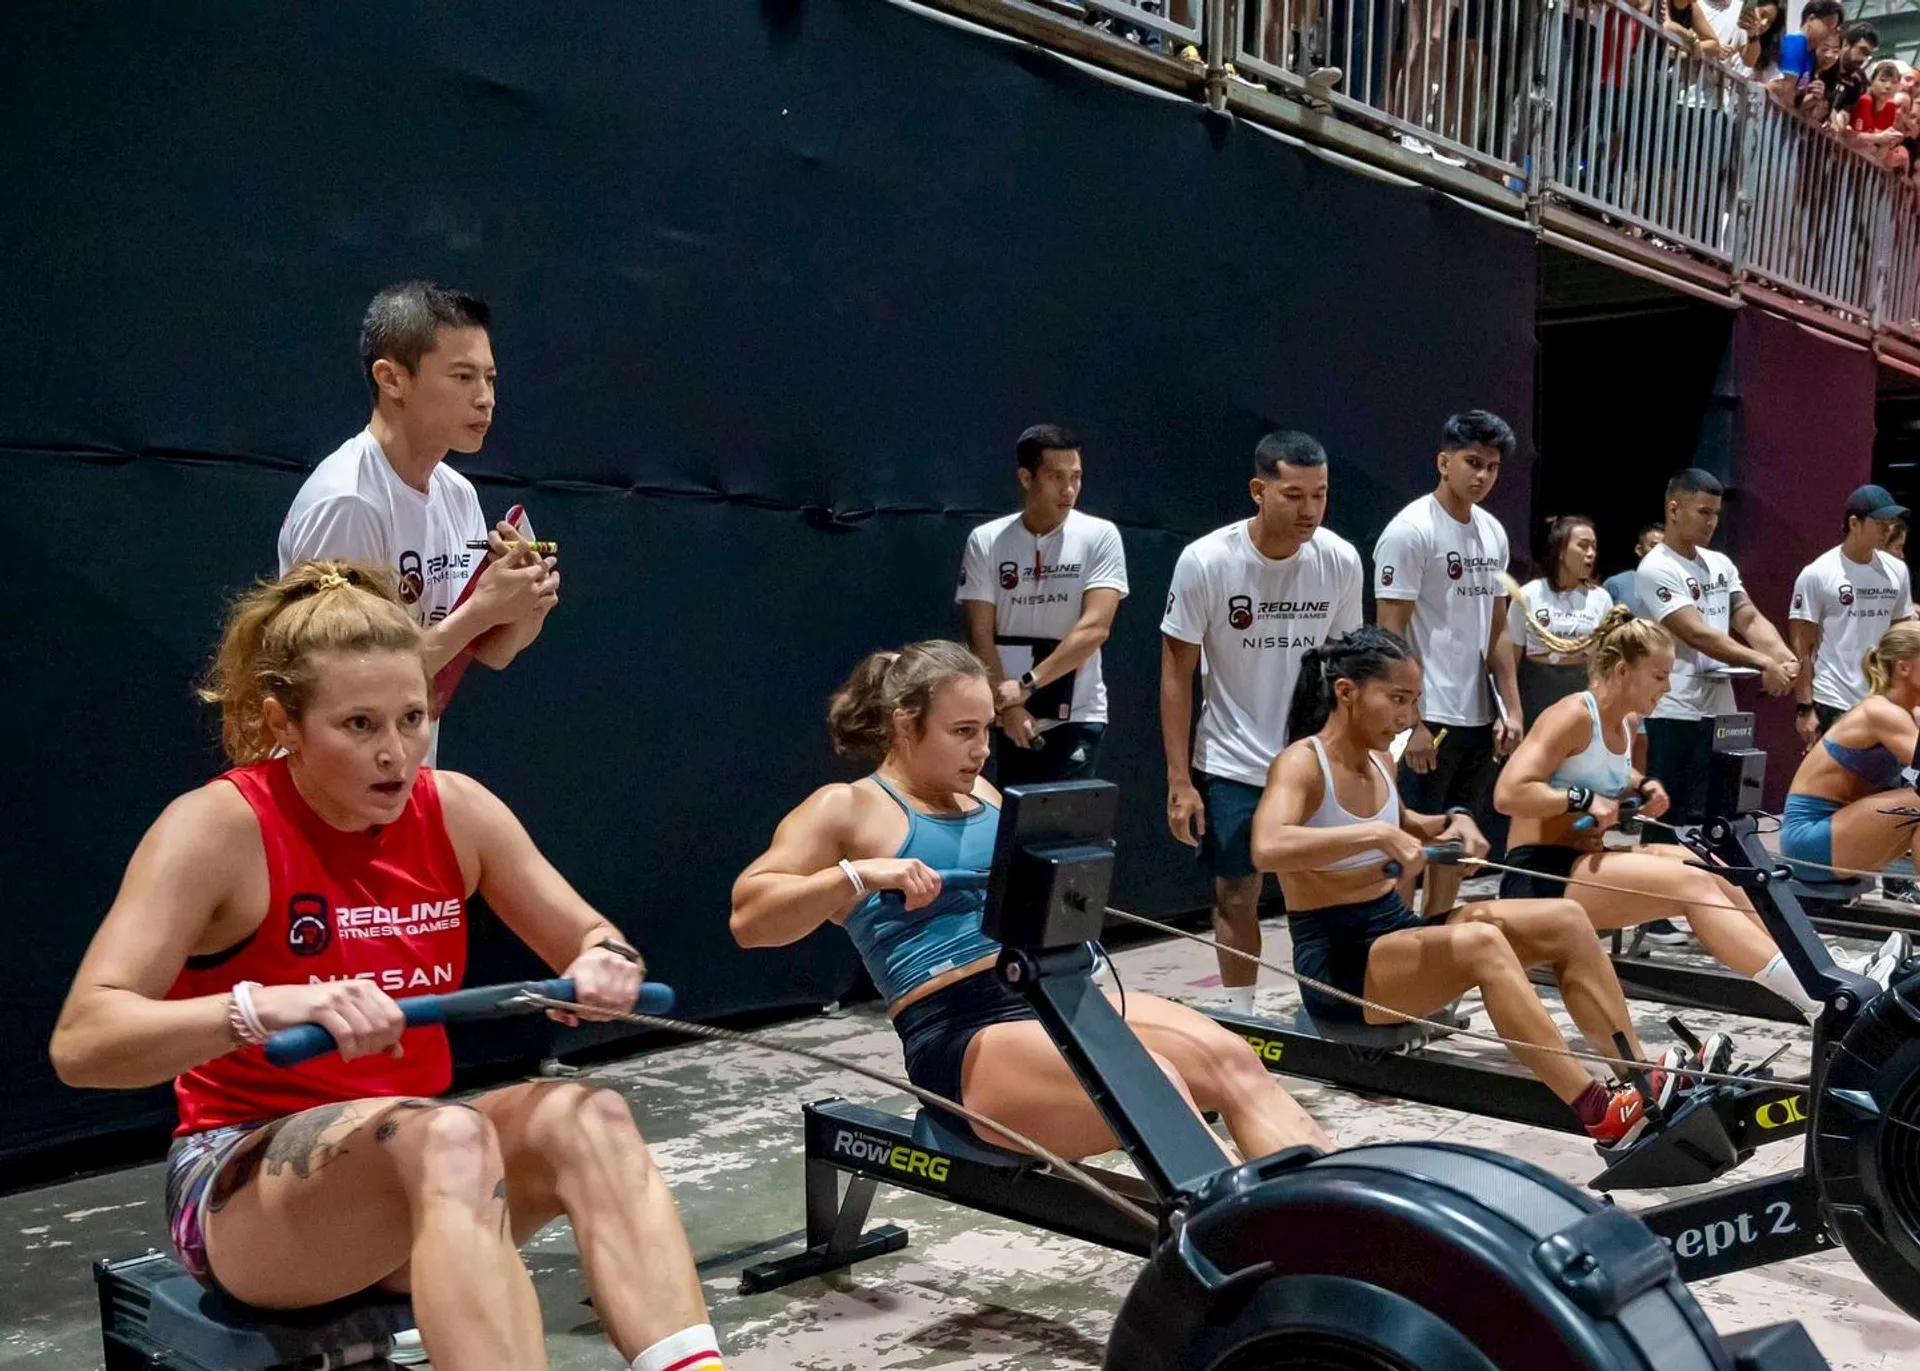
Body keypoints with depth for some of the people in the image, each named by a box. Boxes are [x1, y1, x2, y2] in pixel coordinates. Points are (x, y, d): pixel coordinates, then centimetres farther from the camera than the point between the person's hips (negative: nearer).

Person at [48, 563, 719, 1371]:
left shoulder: (454, 809, -1)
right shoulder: (218, 829, -15)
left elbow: (590, 941, 7)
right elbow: (79, 1044, -24)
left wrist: (606, 964, -18)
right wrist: (265, 1006, -41)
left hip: (419, 1160, 5)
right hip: (242, 1186, -5)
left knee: (587, 1115, -26)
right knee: (448, 1137, -36)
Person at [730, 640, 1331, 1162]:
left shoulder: (981, 793, 22)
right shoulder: (846, 808, 0)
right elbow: (748, 918, -10)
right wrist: (859, 875, -22)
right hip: (962, 1040, -7)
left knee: (1233, 1059, -17)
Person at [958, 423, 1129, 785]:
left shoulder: (1100, 536, -5)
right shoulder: (986, 541, -1)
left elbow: (1094, 628, -14)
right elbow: (980, 634, -3)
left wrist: (1027, 685, -17)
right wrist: (1007, 706, -14)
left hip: (1077, 717, -2)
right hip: (1010, 718, 2)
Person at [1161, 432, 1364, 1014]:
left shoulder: (1341, 561, -7)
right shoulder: (1205, 562, -14)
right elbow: (1176, 672, -8)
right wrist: (1180, 781, -10)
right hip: (1232, 765, -2)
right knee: (1236, 895, 7)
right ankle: (1239, 1019, 24)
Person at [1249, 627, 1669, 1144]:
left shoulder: (1379, 760, 9)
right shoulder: (1301, 763, -16)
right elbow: (1267, 848, -37)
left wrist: (1451, 824, 10)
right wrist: (1378, 834, -37)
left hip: (1397, 927, 9)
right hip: (1337, 959, -9)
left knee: (1566, 920, -3)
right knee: (1479, 941, -35)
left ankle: (1642, 1077, -2)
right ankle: (1600, 1114, -34)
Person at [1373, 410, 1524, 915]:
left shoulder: (1493, 532, 11)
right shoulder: (1410, 530, -11)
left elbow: (1496, 630, 16)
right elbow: (1389, 635, -14)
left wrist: (1511, 707, 8)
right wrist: (1412, 722, -19)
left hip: (1481, 717, 8)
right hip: (1429, 719, -8)